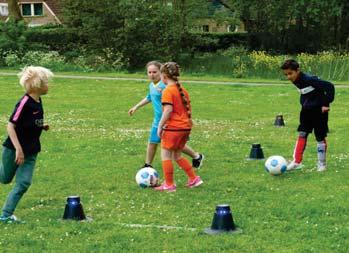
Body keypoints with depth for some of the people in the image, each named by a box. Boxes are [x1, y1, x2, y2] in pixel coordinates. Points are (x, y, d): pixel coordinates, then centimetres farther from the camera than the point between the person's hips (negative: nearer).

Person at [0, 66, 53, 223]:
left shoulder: (38, 102, 2)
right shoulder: (24, 103, -22)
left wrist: (42, 126, 0)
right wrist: (18, 149, -26)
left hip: (31, 151, 7)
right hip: (14, 150, -7)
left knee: (23, 183, 0)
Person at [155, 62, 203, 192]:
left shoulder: (168, 91, -12)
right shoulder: (183, 90, 13)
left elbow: (168, 110, -21)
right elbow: (188, 109, 18)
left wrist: (160, 126, -17)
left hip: (173, 128, -8)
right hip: (185, 127, 8)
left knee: (165, 155, 3)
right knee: (177, 156, 19)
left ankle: (169, 185, 5)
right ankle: (194, 178, 17)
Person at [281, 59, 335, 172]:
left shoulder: (310, 80, -26)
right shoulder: (296, 81, 0)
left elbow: (329, 86, -27)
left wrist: (326, 103, -23)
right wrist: (304, 104, 14)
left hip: (319, 111, -7)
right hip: (306, 111, 8)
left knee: (320, 137, 2)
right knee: (302, 134, 3)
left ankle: (321, 164, 13)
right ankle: (296, 161, 6)